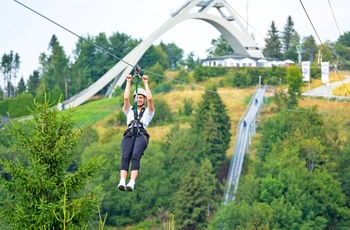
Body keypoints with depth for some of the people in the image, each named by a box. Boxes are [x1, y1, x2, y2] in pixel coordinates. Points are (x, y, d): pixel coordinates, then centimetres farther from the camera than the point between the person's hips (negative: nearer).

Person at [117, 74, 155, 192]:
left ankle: (132, 182, -45)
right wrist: (128, 82, 18)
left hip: (141, 135, -2)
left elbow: (150, 99, 9)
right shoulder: (129, 110, 32)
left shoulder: (148, 111, 26)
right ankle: (122, 182, -43)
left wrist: (146, 83, 15)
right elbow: (126, 98, 16)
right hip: (129, 134, 2)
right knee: (125, 156, -26)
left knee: (135, 156, -29)